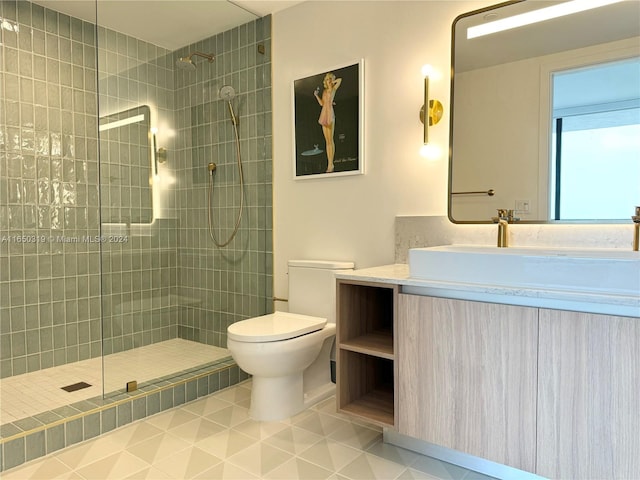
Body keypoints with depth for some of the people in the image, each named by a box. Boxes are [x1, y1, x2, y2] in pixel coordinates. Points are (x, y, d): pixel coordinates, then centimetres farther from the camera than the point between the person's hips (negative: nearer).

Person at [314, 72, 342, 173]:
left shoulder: (333, 89, 4)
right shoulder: (324, 91, 20)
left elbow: (340, 79, -6)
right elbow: (322, 103, 18)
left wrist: (332, 82, 8)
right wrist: (316, 95, 8)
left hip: (330, 114, -7)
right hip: (324, 115, 7)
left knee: (330, 140, -9)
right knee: (327, 140, 4)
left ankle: (331, 164, -11)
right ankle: (329, 164, 4)